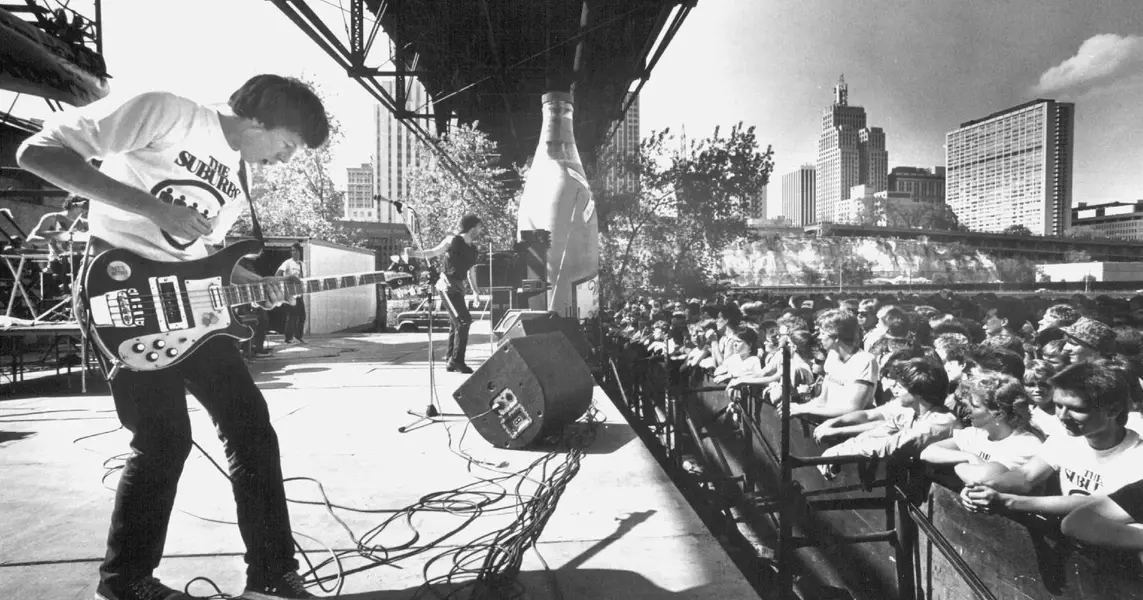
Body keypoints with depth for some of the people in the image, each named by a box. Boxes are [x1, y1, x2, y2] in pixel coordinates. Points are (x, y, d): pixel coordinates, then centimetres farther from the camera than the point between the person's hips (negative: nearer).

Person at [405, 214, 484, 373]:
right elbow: (432, 253, -11)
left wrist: (475, 290, 23)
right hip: (447, 285, -9)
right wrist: (413, 253, -26)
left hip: (458, 287, 9)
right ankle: (456, 361, -10)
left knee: (456, 324, 12)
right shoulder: (453, 241, -9)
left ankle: (451, 363, 21)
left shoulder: (472, 248, 12)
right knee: (464, 320, -16)